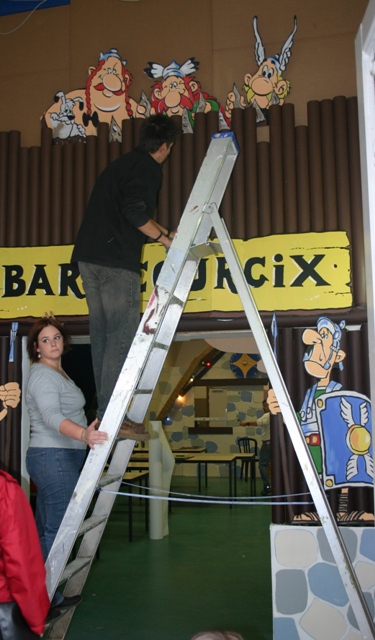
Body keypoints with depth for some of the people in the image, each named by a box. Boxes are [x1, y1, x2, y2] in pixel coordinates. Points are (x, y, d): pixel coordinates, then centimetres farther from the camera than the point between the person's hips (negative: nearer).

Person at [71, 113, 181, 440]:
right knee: (122, 336, -7)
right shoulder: (149, 168, -3)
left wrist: (164, 232, 39)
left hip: (89, 257, 9)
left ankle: (104, 412, 16)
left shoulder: (122, 163, 25)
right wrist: (163, 237, -4)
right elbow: (134, 211, -18)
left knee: (103, 335, 11)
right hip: (116, 261, -9)